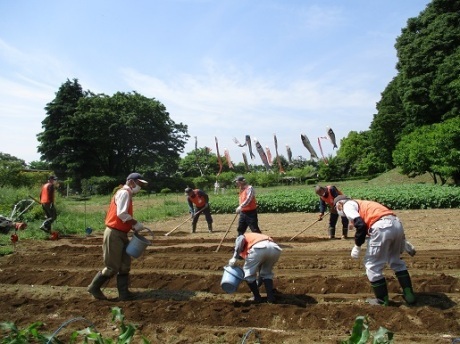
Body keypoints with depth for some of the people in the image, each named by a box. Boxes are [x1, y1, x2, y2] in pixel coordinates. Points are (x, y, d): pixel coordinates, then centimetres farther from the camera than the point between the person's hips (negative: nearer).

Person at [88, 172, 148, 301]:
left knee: (124, 265, 10)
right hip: (114, 234, -10)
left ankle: (123, 293, 15)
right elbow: (121, 214, -24)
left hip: (121, 234, 10)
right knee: (112, 267, 0)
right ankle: (94, 287, 16)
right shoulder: (124, 193, -13)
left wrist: (133, 227, 8)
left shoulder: (127, 194, 17)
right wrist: (136, 223, -16)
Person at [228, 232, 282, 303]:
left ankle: (257, 298, 22)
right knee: (267, 273, 30)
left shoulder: (240, 237, 32)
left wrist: (234, 258, 2)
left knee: (248, 273, 18)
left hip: (259, 248, -6)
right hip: (275, 249, 6)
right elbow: (260, 268, 48)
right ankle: (270, 297, 21)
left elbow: (241, 239, 2)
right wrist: (258, 284, 59)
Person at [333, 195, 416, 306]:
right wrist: (403, 242, 31)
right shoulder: (363, 204, 33)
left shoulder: (347, 205, 10)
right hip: (397, 223, 9)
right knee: (396, 261, 28)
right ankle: (409, 295, 32)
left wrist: (357, 246, 4)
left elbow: (361, 225, -7)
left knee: (373, 265, 9)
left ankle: (382, 300, 20)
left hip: (382, 227, -9)